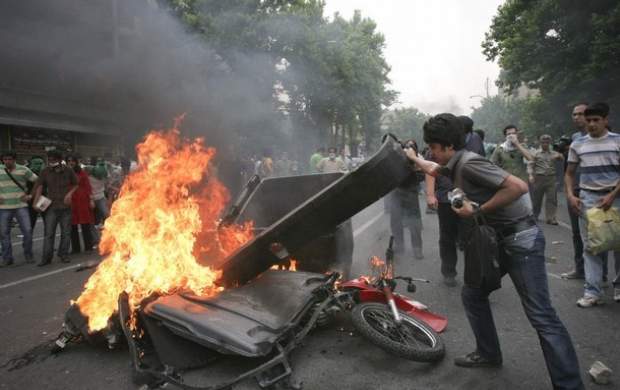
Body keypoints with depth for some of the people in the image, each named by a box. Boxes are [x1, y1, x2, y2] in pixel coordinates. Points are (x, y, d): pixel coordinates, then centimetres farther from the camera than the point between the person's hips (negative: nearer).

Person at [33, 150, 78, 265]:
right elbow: (40, 186, -2)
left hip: (66, 206, 1)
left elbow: (75, 184, 12)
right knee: (48, 233, -4)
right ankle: (46, 257, 2)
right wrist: (36, 201, -14)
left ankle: (63, 255, 20)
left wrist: (70, 193, -6)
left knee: (66, 232, 7)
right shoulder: (45, 172, 1)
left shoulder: (68, 171, 2)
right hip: (51, 207, -1)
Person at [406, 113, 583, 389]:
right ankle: (488, 353, 29)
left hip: (522, 240, -10)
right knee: (472, 294, 15)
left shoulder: (470, 163, -19)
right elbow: (433, 170, 34)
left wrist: (478, 210, -22)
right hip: (501, 240, 10)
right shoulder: (456, 165, 10)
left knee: (541, 317, -9)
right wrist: (413, 157, 43)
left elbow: (518, 187, -29)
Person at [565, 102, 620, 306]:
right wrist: (570, 195, -3)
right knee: (590, 246, 2)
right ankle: (593, 292, 6)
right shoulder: (577, 144, 6)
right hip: (587, 198, 2)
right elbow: (569, 174, 12)